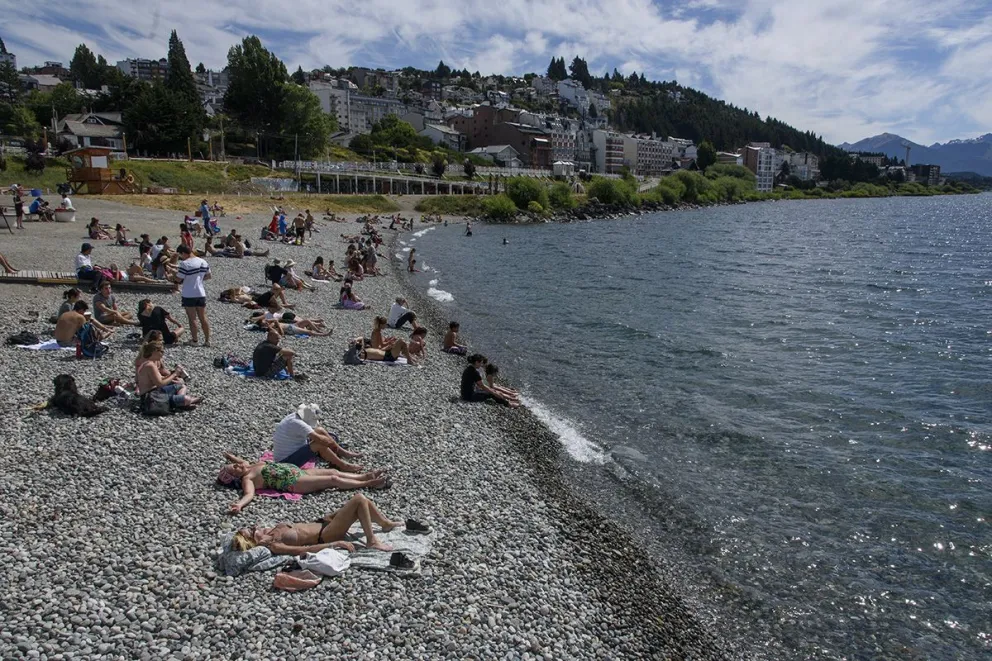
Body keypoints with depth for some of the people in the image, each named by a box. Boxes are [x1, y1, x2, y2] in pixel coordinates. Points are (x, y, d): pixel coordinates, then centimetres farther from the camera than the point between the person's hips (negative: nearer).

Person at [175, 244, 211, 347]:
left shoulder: (185, 263, -17)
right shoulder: (203, 261, 4)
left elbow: (178, 279, -16)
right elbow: (208, 276, 12)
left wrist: (174, 273, 5)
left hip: (189, 295, -5)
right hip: (201, 293, 5)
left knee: (192, 319, 5)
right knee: (203, 318, 9)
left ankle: (194, 340, 11)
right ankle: (207, 340, 10)